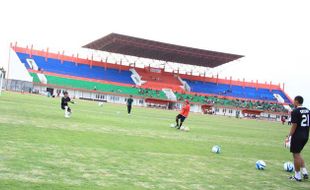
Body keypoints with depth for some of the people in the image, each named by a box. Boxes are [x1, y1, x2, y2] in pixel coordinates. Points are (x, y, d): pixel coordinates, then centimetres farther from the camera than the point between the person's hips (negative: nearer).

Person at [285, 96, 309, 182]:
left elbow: (294, 126, -17)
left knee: (296, 155, 2)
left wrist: (289, 137, -13)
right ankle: (304, 172, 14)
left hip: (297, 136, -8)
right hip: (305, 136, 8)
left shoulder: (295, 111, -14)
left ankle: (297, 176, 9)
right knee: (298, 154, 21)